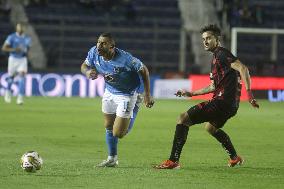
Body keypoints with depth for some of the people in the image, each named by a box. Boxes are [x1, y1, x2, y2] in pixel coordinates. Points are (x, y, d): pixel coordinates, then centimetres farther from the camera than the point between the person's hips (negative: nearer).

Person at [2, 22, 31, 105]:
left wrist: (25, 51, -2)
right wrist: (14, 49, -24)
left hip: (23, 60, 2)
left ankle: (20, 98, -19)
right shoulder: (11, 37, -7)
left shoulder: (27, 38, 5)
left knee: (22, 76, -16)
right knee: (11, 77, 9)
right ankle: (8, 91, 41)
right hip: (13, 59, -2)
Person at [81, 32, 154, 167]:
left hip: (126, 94, -5)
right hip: (109, 92, 6)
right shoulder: (94, 53, -18)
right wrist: (87, 72, -25)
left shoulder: (124, 58, -34)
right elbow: (84, 65, 1)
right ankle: (112, 159, 35)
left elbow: (144, 70, -19)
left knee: (118, 134, -6)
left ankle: (135, 109, 22)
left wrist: (147, 95, -17)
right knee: (108, 127, 15)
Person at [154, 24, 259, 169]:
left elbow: (243, 68, -23)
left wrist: (249, 93, -31)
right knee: (211, 127, 37)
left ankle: (173, 161, -15)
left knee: (183, 118, -12)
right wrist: (192, 93, 31)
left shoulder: (222, 54, -9)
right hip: (229, 104, 11)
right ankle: (235, 158, 42)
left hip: (222, 102, -11)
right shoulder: (216, 57, 21)